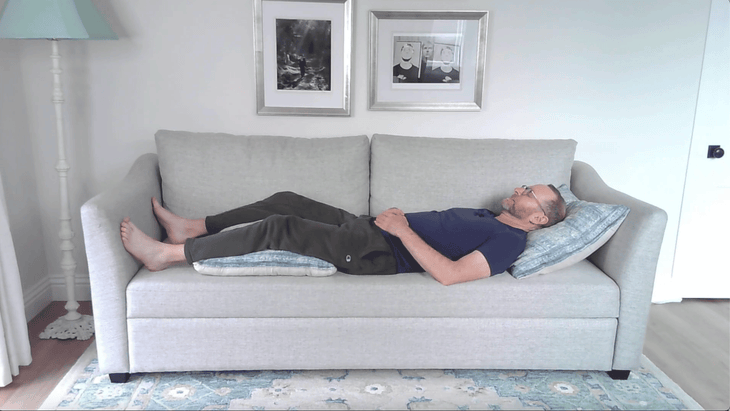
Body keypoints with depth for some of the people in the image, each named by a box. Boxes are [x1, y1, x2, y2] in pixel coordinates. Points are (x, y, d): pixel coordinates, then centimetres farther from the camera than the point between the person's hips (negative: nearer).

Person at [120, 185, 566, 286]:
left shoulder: (510, 240, -9)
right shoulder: (486, 215, 21)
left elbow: (450, 274, -24)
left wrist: (404, 230, -20)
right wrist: (396, 217, 4)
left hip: (377, 255, -9)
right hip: (368, 227, 9)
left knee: (278, 228, -19)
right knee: (286, 200, 7)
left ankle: (170, 254, -8)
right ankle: (194, 228, 18)